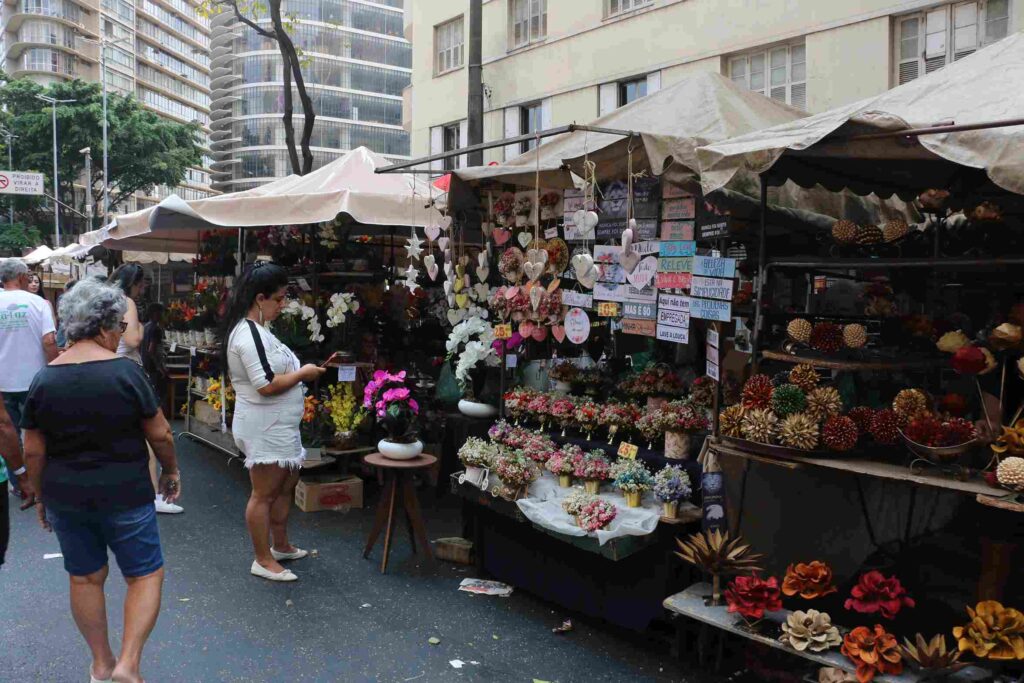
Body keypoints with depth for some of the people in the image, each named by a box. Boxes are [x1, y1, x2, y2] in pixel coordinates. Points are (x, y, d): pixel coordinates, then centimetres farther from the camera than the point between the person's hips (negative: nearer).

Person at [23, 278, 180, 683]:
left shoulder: (44, 379, -3)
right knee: (145, 575, 10)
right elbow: (159, 433, -10)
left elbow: (33, 451, 1)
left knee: (85, 578, 18)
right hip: (124, 494, -4)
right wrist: (171, 471, 7)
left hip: (65, 497, 5)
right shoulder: (126, 372, -15)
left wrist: (41, 497, 14)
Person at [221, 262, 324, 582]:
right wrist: (303, 373, -15)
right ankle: (263, 561, 14)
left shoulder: (256, 329, 12)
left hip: (278, 426, 11)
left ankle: (281, 546, 37)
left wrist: (301, 373, 7)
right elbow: (266, 385, -26)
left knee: (286, 485, 21)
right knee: (264, 493, 2)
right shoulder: (249, 334, -21)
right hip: (264, 430, -11)